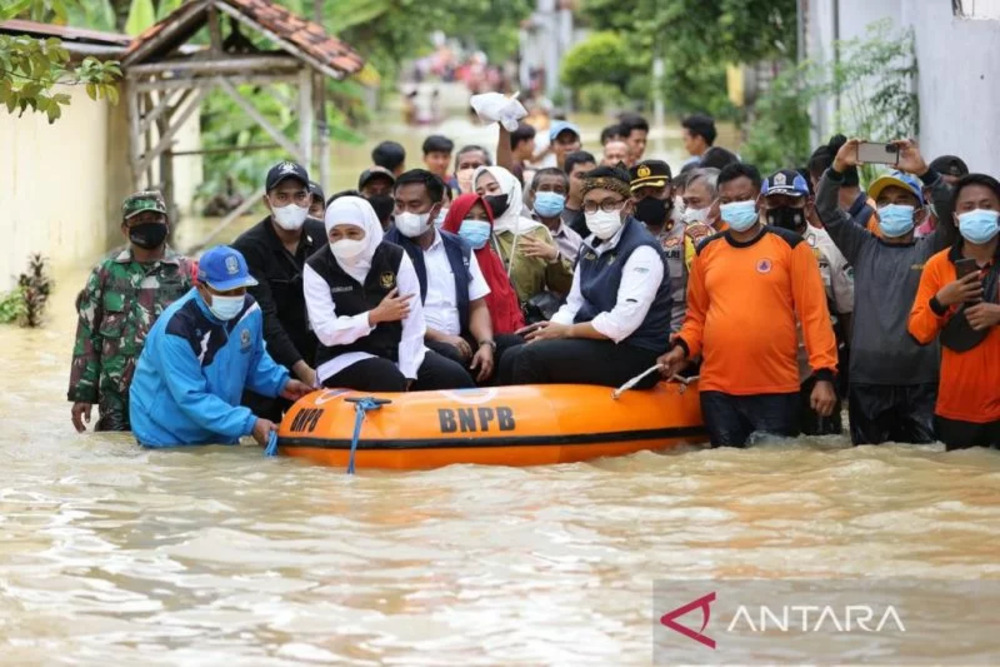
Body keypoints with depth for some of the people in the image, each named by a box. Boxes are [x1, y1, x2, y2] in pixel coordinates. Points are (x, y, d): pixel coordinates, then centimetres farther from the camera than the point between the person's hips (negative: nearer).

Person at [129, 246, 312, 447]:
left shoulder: (249, 311, -9)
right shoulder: (177, 329, -31)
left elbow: (255, 361, 11)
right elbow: (192, 398, -32)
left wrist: (280, 383, -9)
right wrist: (249, 424, -37)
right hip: (166, 438, -6)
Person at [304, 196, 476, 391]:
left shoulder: (395, 257, -3)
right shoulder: (317, 268, -7)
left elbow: (413, 323, -7)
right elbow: (326, 332, -13)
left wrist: (407, 376, -16)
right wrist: (376, 316, -19)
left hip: (396, 351, 3)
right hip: (344, 358, -3)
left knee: (454, 378, -19)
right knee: (389, 380, -33)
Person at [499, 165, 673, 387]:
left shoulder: (641, 250, -15)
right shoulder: (593, 245, 13)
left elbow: (622, 323, -23)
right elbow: (575, 304, 16)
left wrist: (567, 330, -11)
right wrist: (549, 331, -6)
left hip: (634, 354, -9)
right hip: (595, 344, 9)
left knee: (531, 359, -20)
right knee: (512, 358, -2)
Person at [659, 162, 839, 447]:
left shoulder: (790, 246, 0)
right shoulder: (706, 251, 11)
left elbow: (814, 313, -3)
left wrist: (824, 374, -11)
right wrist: (683, 348, -4)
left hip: (776, 389, -3)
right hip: (717, 390, 3)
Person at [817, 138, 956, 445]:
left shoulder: (929, 250, 6)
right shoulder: (863, 247, 12)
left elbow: (952, 212, -9)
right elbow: (827, 210, 4)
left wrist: (924, 172, -22)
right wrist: (838, 168, -12)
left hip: (920, 378, -2)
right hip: (867, 378, 2)